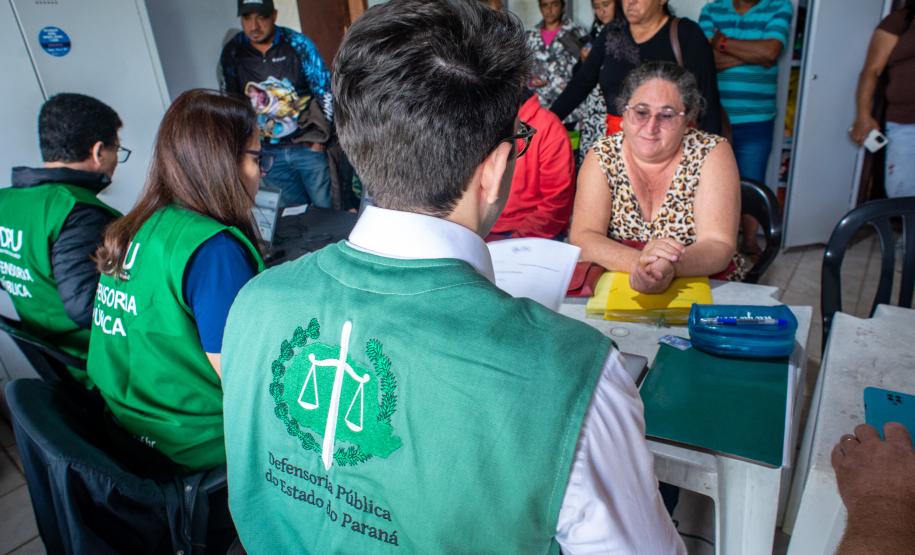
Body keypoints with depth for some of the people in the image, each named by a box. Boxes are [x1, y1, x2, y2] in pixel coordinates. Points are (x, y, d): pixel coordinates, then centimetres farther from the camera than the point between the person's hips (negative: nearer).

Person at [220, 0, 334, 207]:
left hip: (306, 145, -2)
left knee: (326, 207, 4)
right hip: (267, 152, 2)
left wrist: (320, 137, -5)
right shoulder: (231, 52, -2)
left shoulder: (298, 43, -8)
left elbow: (324, 90, -2)